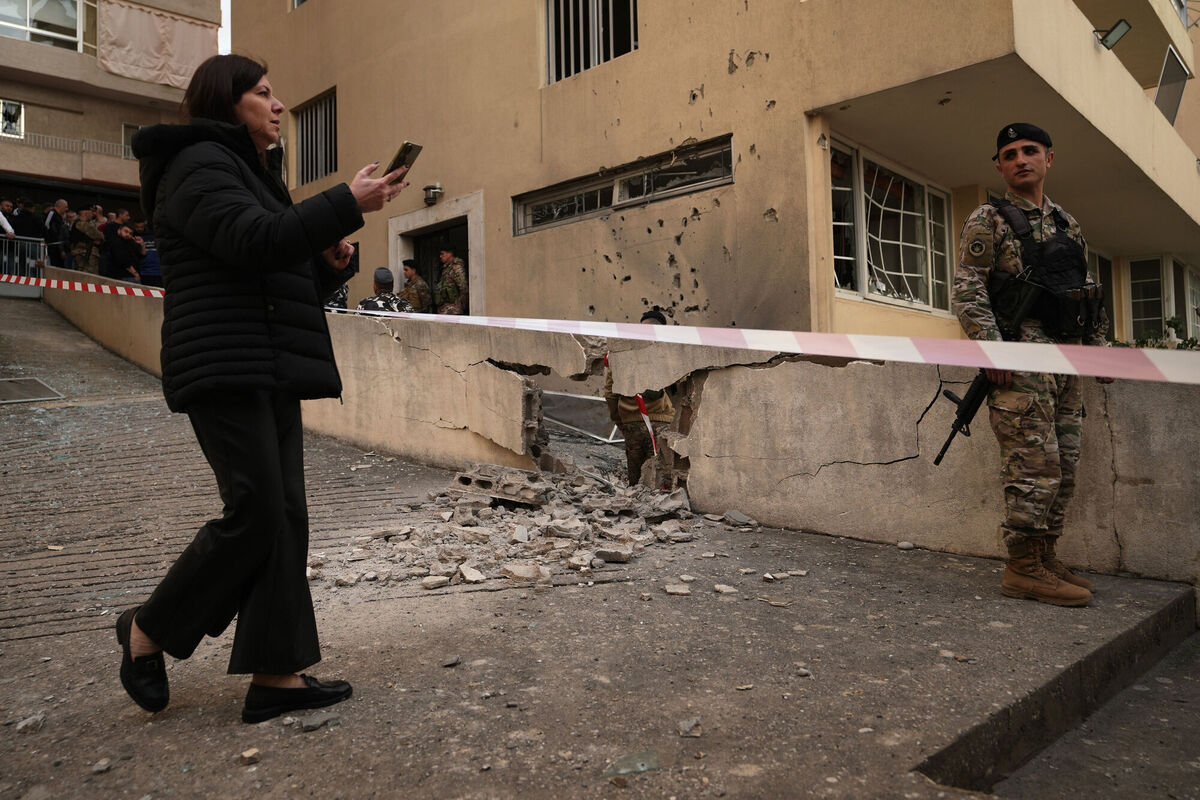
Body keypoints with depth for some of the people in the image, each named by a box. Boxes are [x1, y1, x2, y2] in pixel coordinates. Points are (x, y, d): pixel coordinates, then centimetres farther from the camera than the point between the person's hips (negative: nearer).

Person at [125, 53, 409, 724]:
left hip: (272, 376, 9)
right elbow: (254, 241, -22)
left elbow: (290, 284, 24)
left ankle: (276, 675, 7)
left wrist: (334, 261, 4)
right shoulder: (200, 164, -3)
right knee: (257, 513, -12)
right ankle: (149, 631, 12)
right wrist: (348, 204, -18)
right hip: (226, 371, -9)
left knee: (286, 519, 3)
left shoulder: (253, 172, 25)